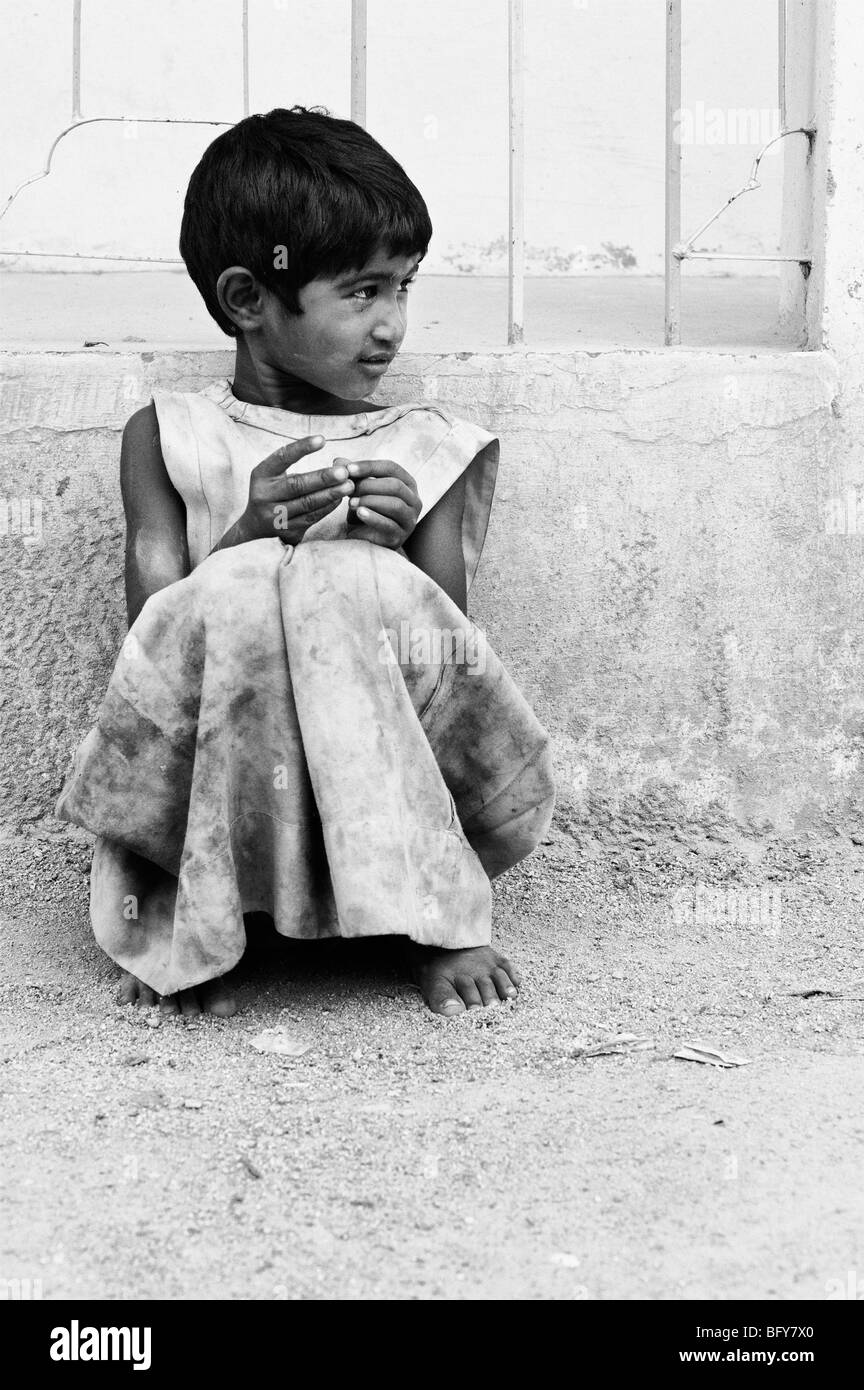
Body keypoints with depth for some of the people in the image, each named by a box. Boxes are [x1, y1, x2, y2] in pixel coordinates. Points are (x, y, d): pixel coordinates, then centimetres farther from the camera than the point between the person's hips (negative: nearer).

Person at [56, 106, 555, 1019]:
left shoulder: (434, 450, 11)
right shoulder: (167, 439, 9)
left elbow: (446, 653, 5)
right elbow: (153, 634, 1)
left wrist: (405, 544, -14)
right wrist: (249, 534, -15)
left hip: (396, 783, 1)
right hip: (210, 781, -1)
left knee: (361, 590, -28)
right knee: (233, 597, -29)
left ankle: (428, 915, -17)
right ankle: (184, 917, -18)